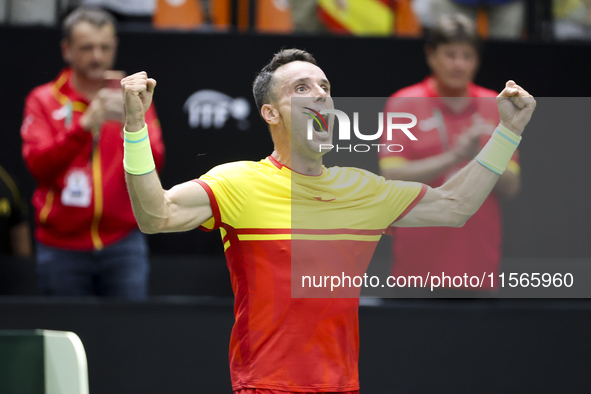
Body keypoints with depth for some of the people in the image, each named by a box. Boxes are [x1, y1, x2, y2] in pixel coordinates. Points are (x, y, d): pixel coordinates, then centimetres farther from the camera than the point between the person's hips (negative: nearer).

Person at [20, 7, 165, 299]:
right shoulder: (43, 101, 5)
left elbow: (151, 163, -5)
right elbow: (38, 164, -11)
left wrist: (129, 124, -25)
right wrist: (85, 125, -25)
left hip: (122, 245, 0)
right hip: (63, 249, 0)